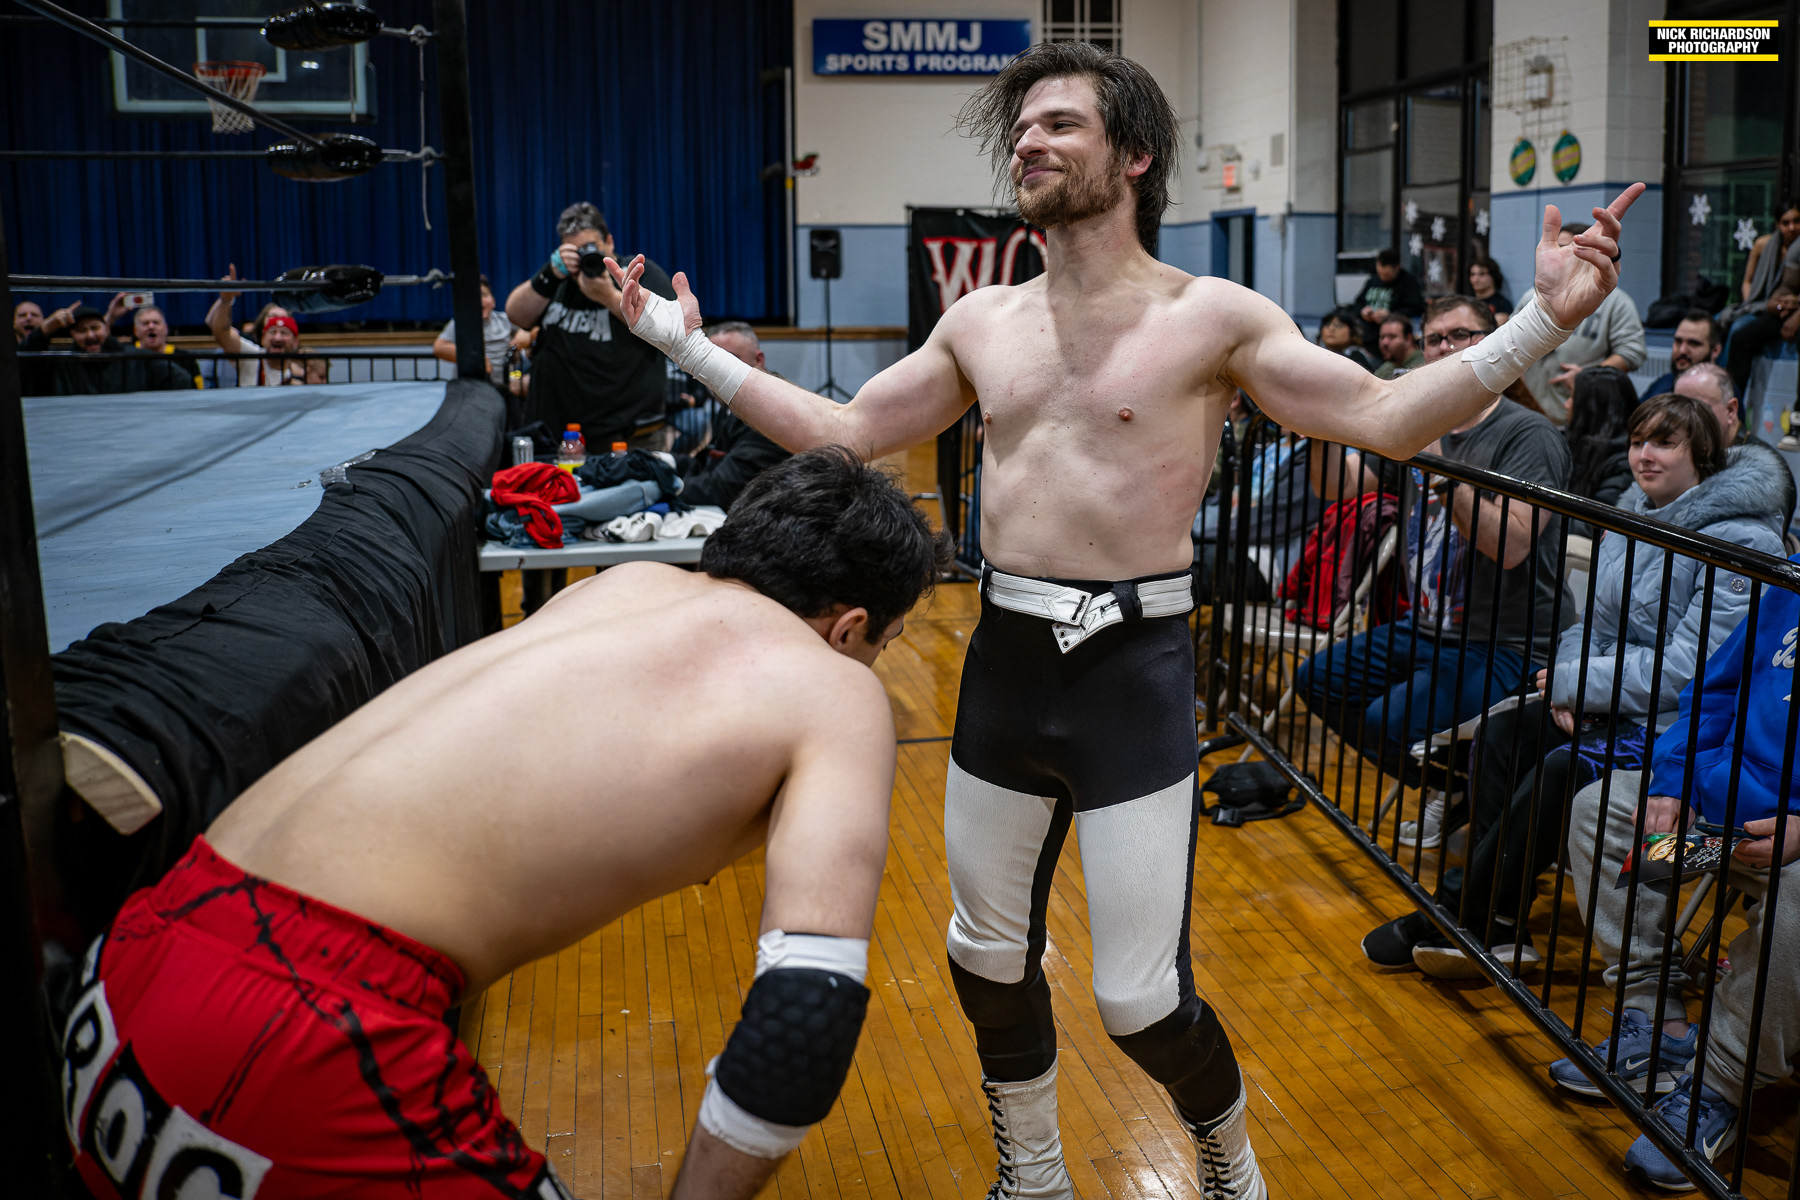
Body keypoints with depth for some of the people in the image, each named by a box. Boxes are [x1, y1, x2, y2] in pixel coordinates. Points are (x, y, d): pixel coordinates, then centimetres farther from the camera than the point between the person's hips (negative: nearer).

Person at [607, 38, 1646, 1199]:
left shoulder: (1212, 316, -4)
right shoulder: (981, 323, 9)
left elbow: (1386, 417, -10)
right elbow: (842, 433, 13)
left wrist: (1543, 322, -22)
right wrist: (690, 344, 13)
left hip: (1133, 670, -4)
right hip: (1004, 664, 5)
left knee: (1143, 1000, -1)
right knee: (988, 960, 18)